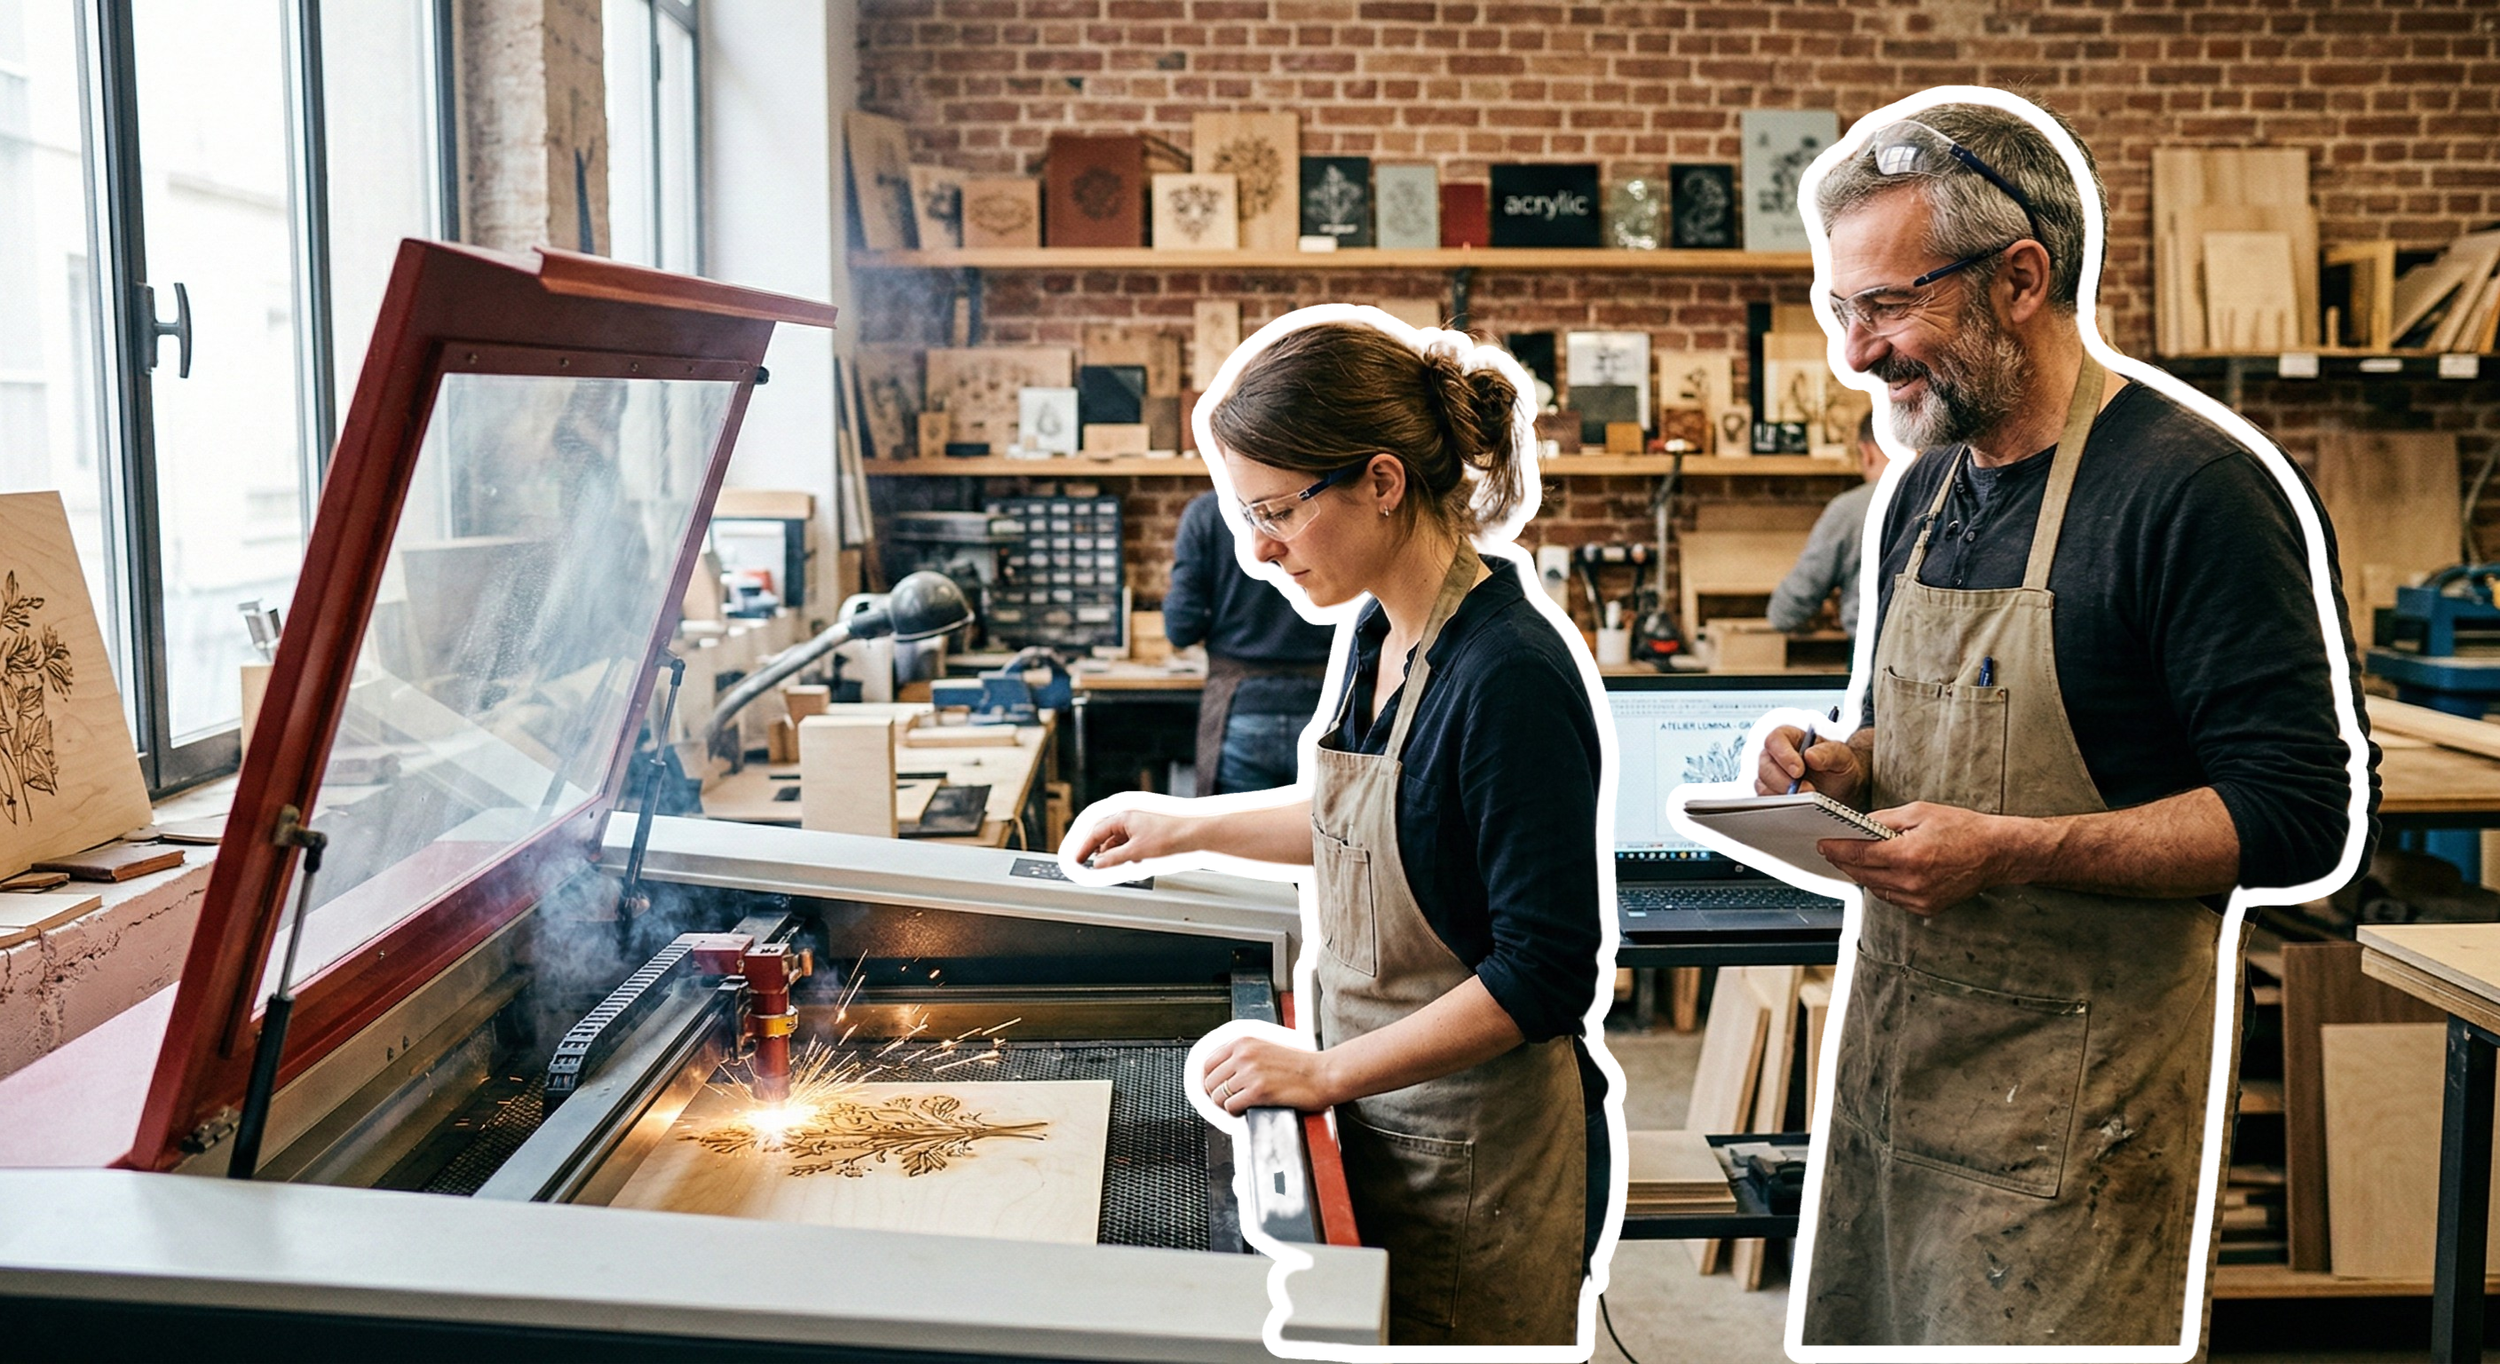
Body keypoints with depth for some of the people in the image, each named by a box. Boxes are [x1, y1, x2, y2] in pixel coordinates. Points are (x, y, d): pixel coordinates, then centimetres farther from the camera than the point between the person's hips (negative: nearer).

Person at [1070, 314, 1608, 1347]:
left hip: (1480, 1155, -8)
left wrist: (1324, 1072, -21)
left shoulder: (1510, 677, -25)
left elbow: (1545, 976, -24)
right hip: (1381, 1123, 8)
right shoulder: (1381, 634, 1)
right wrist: (1190, 830, 18)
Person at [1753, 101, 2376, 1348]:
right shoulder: (1925, 493, 11)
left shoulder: (2194, 486, -14)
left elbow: (2297, 816, -16)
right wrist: (1843, 769, 0)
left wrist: (2008, 850, -24)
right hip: (1891, 1049, 7)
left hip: (2070, 1092, -7)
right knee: (1859, 1330, 13)